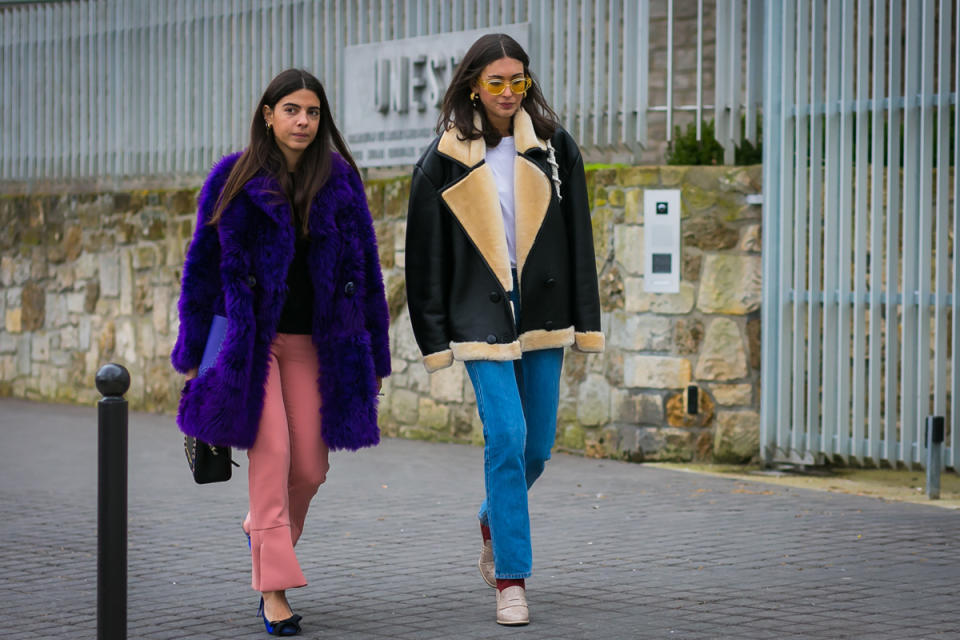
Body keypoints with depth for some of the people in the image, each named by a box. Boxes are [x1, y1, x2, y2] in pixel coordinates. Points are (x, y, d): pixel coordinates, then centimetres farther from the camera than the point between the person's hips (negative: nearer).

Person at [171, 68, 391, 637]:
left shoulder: (340, 180, 4)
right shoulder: (235, 179, 0)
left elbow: (364, 269, 7)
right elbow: (203, 264, 5)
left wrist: (374, 353, 5)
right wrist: (192, 351, 3)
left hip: (312, 340, 2)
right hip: (248, 337, -2)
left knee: (311, 468, 1)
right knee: (272, 451, -14)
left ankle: (267, 532, 34)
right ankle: (274, 586, -9)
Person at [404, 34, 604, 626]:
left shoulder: (553, 146, 4)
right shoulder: (446, 159, 0)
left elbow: (579, 239, 6)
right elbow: (427, 255, 3)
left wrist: (586, 323, 2)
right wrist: (435, 337, 0)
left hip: (542, 313, 3)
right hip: (482, 316, -3)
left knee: (537, 447, 8)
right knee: (506, 437, -13)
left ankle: (495, 522, 39)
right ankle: (511, 579, -6)